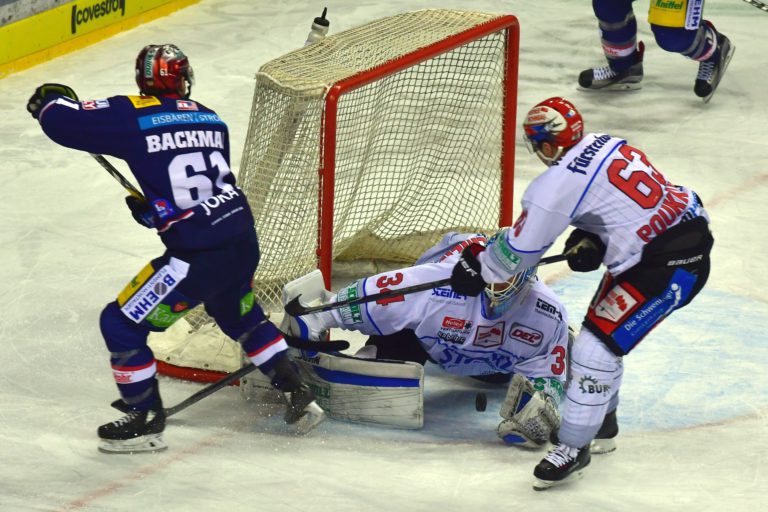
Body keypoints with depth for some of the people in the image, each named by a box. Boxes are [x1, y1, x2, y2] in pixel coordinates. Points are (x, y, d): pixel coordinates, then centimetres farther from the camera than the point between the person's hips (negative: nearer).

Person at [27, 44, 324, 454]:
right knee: (240, 316, 35)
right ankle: (297, 394, 36)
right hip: (244, 241, 7)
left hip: (197, 257, -7)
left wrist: (51, 100, 15)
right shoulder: (211, 120, 13)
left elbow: (65, 122, -8)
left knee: (122, 324, 8)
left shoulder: (132, 116, -7)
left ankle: (146, 421, 16)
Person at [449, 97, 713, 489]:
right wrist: (590, 240, 7)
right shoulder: (607, 146, 8)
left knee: (598, 344, -8)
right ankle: (600, 419, 39)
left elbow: (520, 248, -8)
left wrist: (477, 270, 8)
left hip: (669, 265, -10)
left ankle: (574, 446, 0)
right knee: (602, 328, 22)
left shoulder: (559, 184, -17)